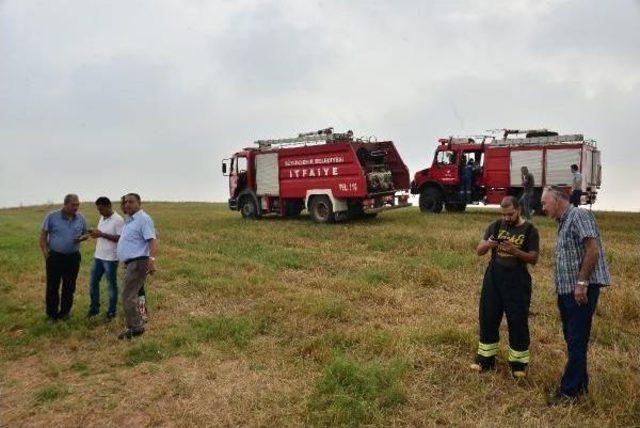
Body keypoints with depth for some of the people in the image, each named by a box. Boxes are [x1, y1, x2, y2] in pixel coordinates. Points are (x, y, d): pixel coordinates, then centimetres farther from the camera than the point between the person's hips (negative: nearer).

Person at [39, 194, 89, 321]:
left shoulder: (81, 218, 1)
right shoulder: (52, 216, -7)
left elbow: (86, 234, 13)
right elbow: (43, 235, -1)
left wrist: (81, 238, -12)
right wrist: (46, 253, -8)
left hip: (73, 257, 2)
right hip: (55, 257, -2)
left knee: (69, 287, 10)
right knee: (52, 286, 4)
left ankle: (65, 312, 24)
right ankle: (52, 314, 17)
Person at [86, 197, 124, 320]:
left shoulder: (118, 220, -15)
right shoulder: (102, 218, 11)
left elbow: (120, 238, -21)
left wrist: (101, 234, -22)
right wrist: (95, 234, -2)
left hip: (110, 258, -8)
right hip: (98, 256, 8)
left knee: (112, 285, 4)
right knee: (93, 283, 15)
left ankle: (111, 312, 16)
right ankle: (94, 308, 31)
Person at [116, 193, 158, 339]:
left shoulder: (143, 219, -14)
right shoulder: (129, 220, 17)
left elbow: (152, 241, -24)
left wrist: (152, 259, -36)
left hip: (138, 262, -10)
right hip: (130, 263, 10)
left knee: (128, 296, -10)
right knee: (131, 294, 18)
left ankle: (135, 328, -3)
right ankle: (136, 325, 29)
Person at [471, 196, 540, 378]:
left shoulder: (530, 230, -4)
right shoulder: (496, 226, 3)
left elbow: (533, 259, -8)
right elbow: (479, 251, 1)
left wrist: (515, 251, -25)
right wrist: (487, 244, -22)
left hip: (517, 281, -3)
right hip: (493, 278, 3)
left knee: (518, 322, 4)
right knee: (488, 318, 7)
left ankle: (518, 362, 20)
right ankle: (485, 358, 22)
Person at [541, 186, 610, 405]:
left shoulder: (580, 215, -11)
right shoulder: (564, 222, 17)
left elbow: (593, 250, -20)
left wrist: (582, 283, -23)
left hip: (582, 289, -10)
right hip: (567, 290, 10)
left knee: (577, 342, -2)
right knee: (572, 340, 16)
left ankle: (570, 391, 6)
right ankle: (580, 384, 28)